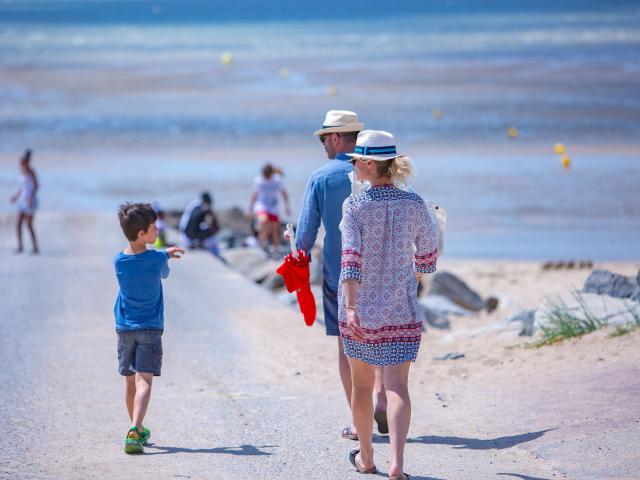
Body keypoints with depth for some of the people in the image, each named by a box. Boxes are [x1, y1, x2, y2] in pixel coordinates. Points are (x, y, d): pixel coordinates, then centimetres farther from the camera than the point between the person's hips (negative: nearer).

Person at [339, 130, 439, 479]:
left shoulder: (354, 205, -9)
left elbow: (351, 257, -19)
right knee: (396, 386, -4)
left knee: (361, 384, 17)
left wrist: (350, 307, -25)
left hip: (361, 306, -1)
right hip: (401, 309, 1)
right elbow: (428, 252, 11)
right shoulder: (414, 205, -2)